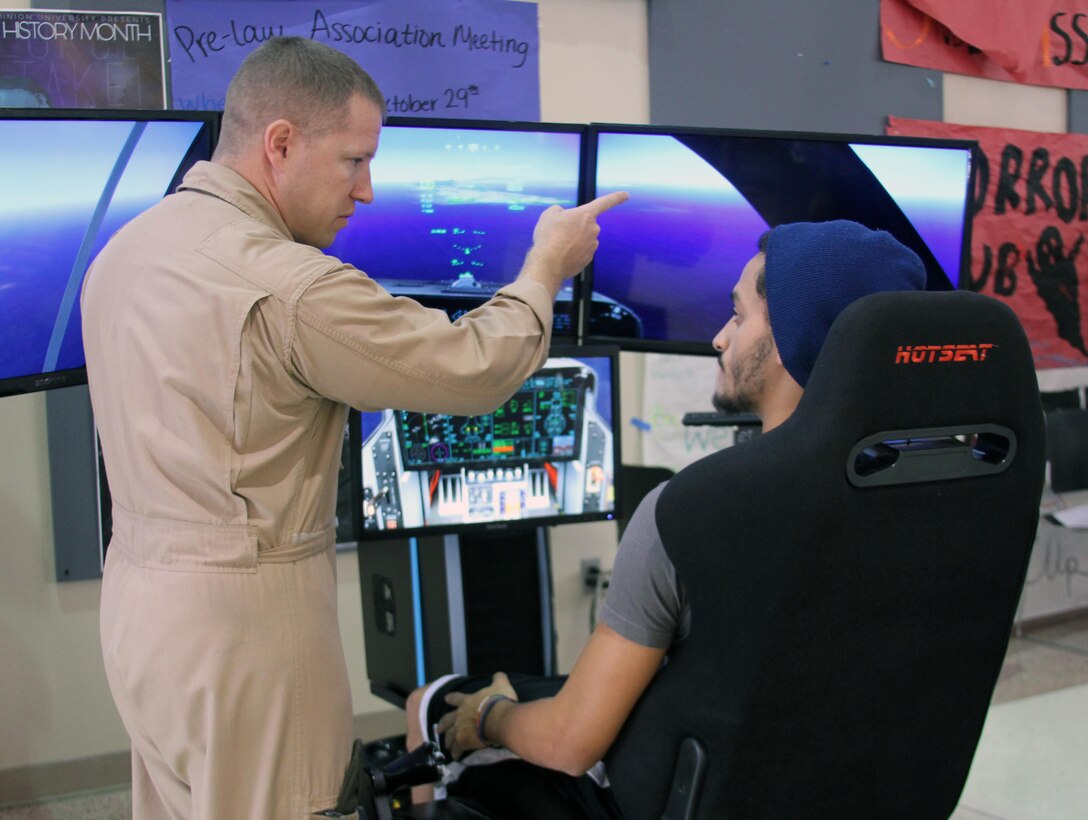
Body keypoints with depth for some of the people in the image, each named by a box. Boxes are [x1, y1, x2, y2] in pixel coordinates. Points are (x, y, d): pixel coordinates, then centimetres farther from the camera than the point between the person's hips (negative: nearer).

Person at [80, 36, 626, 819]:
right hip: (243, 616, -8)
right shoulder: (286, 285, -22)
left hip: (138, 597, 9)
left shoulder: (125, 248, 6)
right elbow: (477, 368, -15)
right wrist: (547, 266, 2)